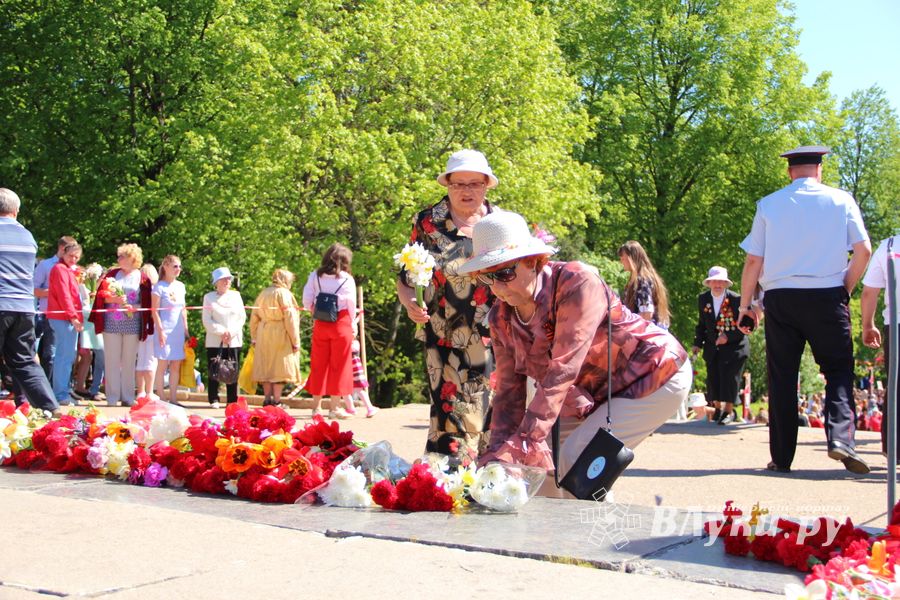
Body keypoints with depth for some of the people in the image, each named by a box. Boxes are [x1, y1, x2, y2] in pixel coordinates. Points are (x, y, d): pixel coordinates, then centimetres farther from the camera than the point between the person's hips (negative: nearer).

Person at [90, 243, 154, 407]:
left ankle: (127, 397, 7)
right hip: (112, 324, 1)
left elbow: (146, 304, 2)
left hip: (132, 324, -1)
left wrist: (135, 307, -16)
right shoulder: (112, 273, 12)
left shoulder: (142, 278, 6)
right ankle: (112, 398, 2)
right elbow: (101, 293, 4)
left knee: (129, 362, 2)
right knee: (112, 361, -1)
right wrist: (114, 299, -14)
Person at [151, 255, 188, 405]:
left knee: (176, 366, 6)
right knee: (162, 365, -2)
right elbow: (155, 310, -8)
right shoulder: (160, 287, -6)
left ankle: (173, 399, 11)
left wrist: (186, 329, 14)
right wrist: (160, 330, -14)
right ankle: (160, 399, 3)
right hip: (165, 330, -6)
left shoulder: (181, 286, 12)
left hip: (178, 331, 6)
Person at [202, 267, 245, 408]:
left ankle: (232, 400, 2)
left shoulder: (236, 295, 12)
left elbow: (242, 317, 8)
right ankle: (214, 400, 4)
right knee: (214, 371, -3)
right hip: (215, 341, -1)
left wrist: (231, 332, -5)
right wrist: (221, 331, -11)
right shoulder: (209, 297, 6)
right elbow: (207, 320, -1)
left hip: (234, 340, 2)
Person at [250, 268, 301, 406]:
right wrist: (295, 341, -8)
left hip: (263, 333, 6)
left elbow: (254, 317, 15)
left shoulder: (263, 294, 12)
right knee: (279, 367, -3)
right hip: (280, 334, -6)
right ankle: (276, 400, -4)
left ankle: (267, 399, 14)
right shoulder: (284, 294, -8)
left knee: (266, 367, 11)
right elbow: (290, 319, -11)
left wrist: (254, 337, 21)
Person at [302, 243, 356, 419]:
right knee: (338, 365, 3)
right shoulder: (346, 279, -4)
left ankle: (316, 406, 14)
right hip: (341, 324, -3)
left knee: (318, 364, 10)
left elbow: (307, 300, -1)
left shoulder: (315, 276, 3)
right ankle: (335, 407, 3)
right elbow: (351, 305, -3)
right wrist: (353, 326, 10)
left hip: (320, 324, 3)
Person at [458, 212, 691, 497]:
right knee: (537, 458, -2)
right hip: (597, 393, 7)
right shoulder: (501, 318, -9)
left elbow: (562, 371, -38)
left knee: (578, 457, -22)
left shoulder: (577, 283, -31)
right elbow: (509, 391, -6)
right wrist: (497, 452, -23)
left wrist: (520, 445, -44)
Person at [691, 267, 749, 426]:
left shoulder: (736, 299, -16)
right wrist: (697, 343, 1)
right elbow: (701, 324, 10)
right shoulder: (703, 299, -1)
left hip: (733, 345, -5)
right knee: (713, 377, 6)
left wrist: (728, 337, -25)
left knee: (729, 375, -12)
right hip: (712, 346, 5)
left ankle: (728, 411, -3)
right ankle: (717, 407, 25)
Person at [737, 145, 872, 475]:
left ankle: (781, 457, 7)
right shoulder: (841, 200, 4)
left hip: (781, 298, 1)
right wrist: (846, 289, 9)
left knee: (782, 376, 6)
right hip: (828, 296, -1)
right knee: (838, 370, 7)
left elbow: (753, 260, 2)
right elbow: (863, 250, -3)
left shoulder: (769, 204, 5)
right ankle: (840, 436, -16)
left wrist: (745, 305, 10)